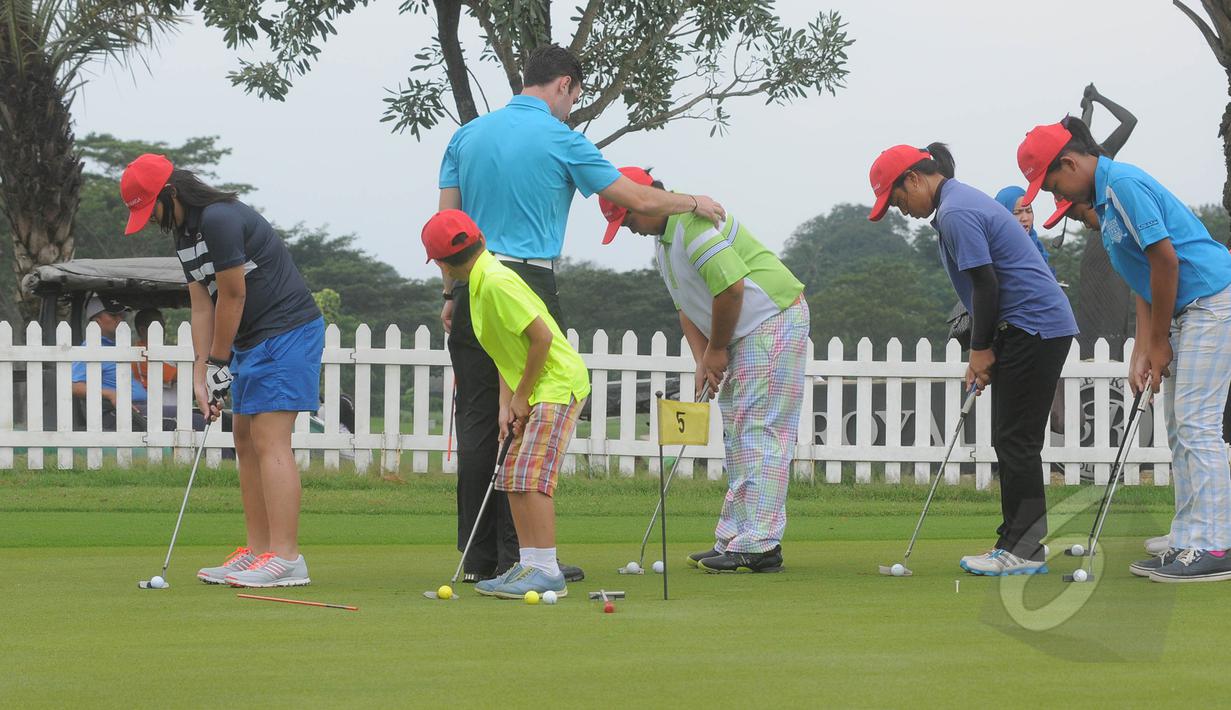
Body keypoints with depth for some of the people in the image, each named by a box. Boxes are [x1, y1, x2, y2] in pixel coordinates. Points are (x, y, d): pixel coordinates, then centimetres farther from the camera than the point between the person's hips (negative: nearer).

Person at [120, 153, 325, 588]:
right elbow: (201, 306, 11)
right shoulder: (184, 234, 12)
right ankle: (257, 551, 13)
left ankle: (286, 558, -20)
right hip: (252, 341, 11)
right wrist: (201, 375, 3)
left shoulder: (219, 220, -20)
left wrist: (218, 364, -7)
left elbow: (232, 297, -16)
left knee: (269, 440, -16)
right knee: (246, 441, 10)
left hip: (287, 330, -11)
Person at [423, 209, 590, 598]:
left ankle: (546, 571, -14)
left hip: (558, 383, -10)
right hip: (534, 391, 10)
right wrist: (506, 404, 4)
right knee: (512, 477, 9)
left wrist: (521, 397, -14)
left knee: (530, 477, -14)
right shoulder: (481, 283, 11)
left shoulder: (497, 282, -19)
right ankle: (528, 565, 12)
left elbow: (542, 336, -23)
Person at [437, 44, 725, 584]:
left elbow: (446, 224, 9)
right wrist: (696, 204, 18)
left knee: (477, 423, 7)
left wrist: (452, 293, 14)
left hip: (472, 290, 6)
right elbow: (641, 200, 2)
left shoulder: (468, 135, 11)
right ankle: (516, 556, -4)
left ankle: (476, 557, 6)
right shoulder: (560, 140, -4)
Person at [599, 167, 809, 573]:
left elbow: (731, 287, -25)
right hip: (742, 335, 11)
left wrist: (716, 350, -12)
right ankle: (734, 539, 14)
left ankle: (758, 545, -17)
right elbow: (687, 307, 18)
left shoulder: (695, 220, -20)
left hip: (774, 322, -11)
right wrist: (702, 360, 3)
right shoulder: (663, 239, 14)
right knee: (738, 436, 11)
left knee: (760, 433, -14)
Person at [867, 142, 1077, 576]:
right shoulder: (959, 204, 18)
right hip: (1039, 327, 11)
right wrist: (982, 353, 15)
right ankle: (1019, 542, 15)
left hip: (1033, 326, -11)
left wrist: (981, 350, -8)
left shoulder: (956, 213, -15)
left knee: (1016, 439, -8)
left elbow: (986, 284, -18)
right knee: (1012, 441, 12)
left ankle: (1023, 549, -7)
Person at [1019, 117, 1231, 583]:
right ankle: (1188, 543, 12)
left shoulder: (1123, 185, -16)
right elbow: (1145, 281, 16)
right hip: (1189, 311, 11)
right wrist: (1142, 351, 7)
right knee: (1182, 428, 10)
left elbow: (1165, 260, -19)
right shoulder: (1105, 198, 16)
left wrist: (1159, 342, -11)